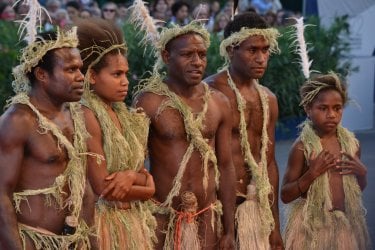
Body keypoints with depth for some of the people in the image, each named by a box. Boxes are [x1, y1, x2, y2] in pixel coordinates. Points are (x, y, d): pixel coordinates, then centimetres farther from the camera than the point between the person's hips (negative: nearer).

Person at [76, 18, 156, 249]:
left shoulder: (124, 115, 8)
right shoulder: (88, 116, -15)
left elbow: (145, 175, 9)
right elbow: (102, 188, -18)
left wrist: (132, 176, -13)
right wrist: (145, 189, -4)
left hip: (133, 222, 7)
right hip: (105, 223, -7)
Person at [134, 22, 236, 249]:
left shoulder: (218, 103, 6)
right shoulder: (149, 102, -8)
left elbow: (225, 167, 9)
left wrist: (230, 230, 7)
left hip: (207, 217, 4)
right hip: (162, 217, -4)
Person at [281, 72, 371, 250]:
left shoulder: (351, 143, 2)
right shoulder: (302, 147, -12)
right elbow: (285, 195, -10)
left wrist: (362, 173, -5)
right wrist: (312, 173, -20)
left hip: (347, 223, 4)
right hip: (313, 225, -4)